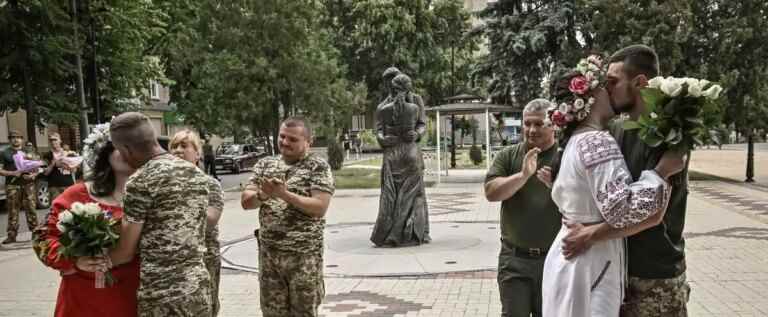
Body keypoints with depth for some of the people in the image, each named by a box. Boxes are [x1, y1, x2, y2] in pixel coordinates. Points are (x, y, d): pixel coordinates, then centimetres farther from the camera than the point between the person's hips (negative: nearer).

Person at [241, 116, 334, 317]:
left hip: (304, 255, -4)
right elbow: (246, 202, 2)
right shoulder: (264, 164, 8)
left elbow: (320, 207, -16)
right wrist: (262, 195, -18)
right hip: (268, 253, 4)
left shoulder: (318, 167, -6)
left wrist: (285, 194, -23)